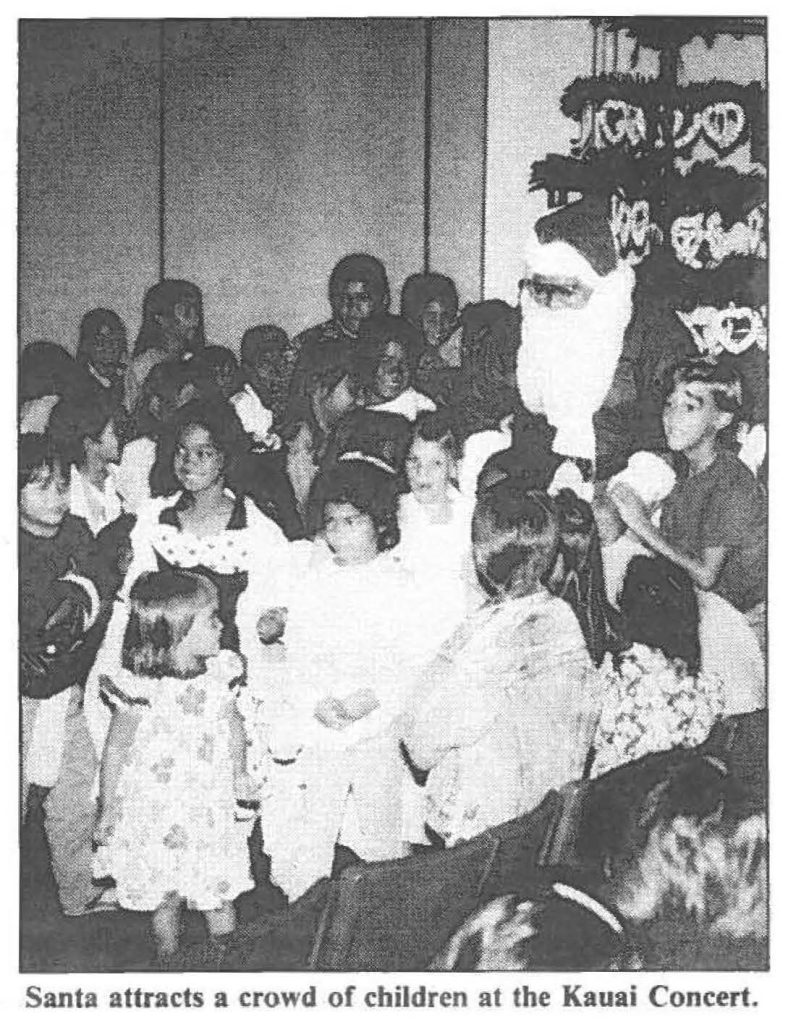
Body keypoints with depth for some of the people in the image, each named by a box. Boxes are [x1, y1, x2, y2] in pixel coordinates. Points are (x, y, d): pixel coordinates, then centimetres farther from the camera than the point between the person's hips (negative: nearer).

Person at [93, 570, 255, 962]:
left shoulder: (218, 675, -8)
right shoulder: (142, 692, -23)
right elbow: (115, 752, -11)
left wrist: (239, 773, 18)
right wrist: (108, 811, -4)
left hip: (211, 809, 4)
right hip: (156, 813, -3)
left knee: (219, 893, 13)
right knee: (165, 898, 13)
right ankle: (169, 959, 37)